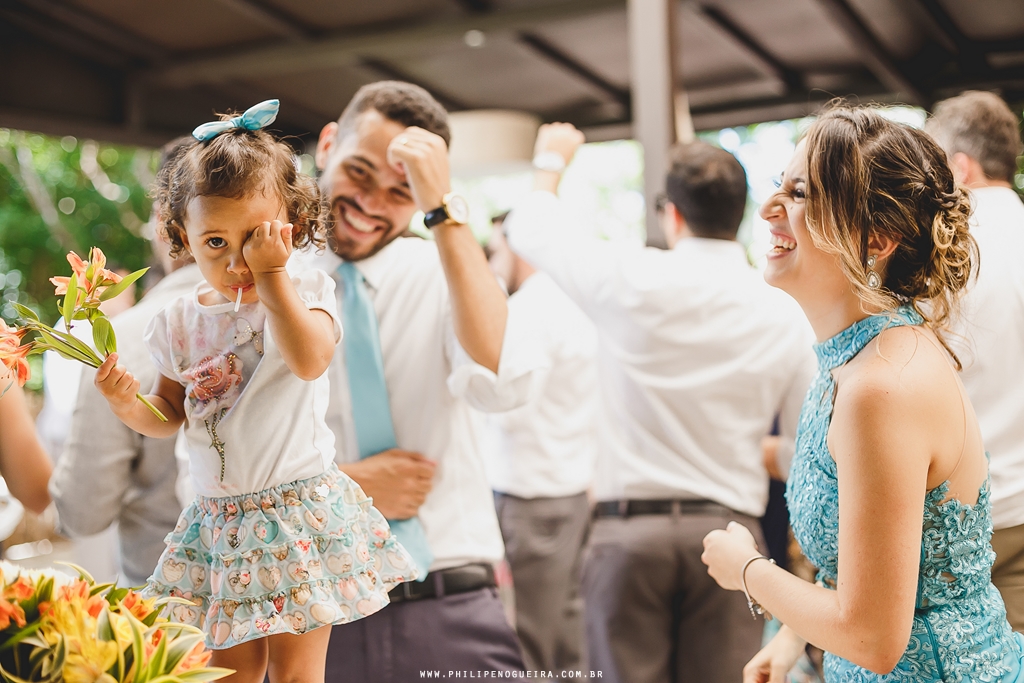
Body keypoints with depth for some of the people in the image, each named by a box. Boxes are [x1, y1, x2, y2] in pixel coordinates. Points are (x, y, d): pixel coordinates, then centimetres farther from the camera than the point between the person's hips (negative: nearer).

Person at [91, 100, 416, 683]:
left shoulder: (306, 294, -6)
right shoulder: (181, 321, 4)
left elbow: (309, 360, -28)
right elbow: (169, 416, 12)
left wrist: (272, 273, -24)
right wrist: (127, 402, -9)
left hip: (297, 509, -4)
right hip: (219, 520, 4)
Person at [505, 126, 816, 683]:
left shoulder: (630, 280, -5)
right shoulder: (786, 316, 1)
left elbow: (530, 229, 13)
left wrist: (550, 162, 32)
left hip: (627, 527, -1)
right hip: (727, 529, 2)